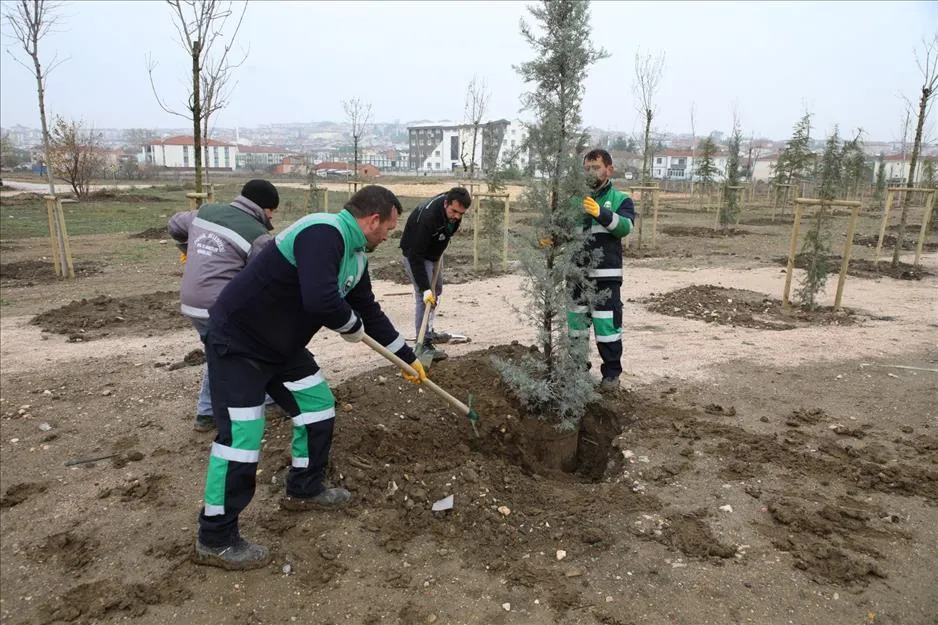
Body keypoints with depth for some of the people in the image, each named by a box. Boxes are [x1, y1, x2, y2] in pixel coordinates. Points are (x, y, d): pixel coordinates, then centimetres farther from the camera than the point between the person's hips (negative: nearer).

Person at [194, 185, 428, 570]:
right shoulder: (323, 233, -27)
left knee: (319, 405, 14)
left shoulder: (355, 256, 6)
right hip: (237, 343, -10)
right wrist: (353, 326, -18)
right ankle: (215, 540, 8)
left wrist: (408, 358, 21)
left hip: (282, 345, 10)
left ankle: (304, 489, 33)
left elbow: (371, 312, 17)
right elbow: (321, 301, -41)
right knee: (241, 436, -8)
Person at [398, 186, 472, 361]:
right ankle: (423, 344, -12)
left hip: (434, 250, 8)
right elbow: (415, 256, -38)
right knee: (424, 296, -16)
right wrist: (425, 288, -41)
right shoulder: (427, 217, -40)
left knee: (436, 291, 17)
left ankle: (429, 332, 32)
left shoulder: (453, 206, -17)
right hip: (415, 253, -8)